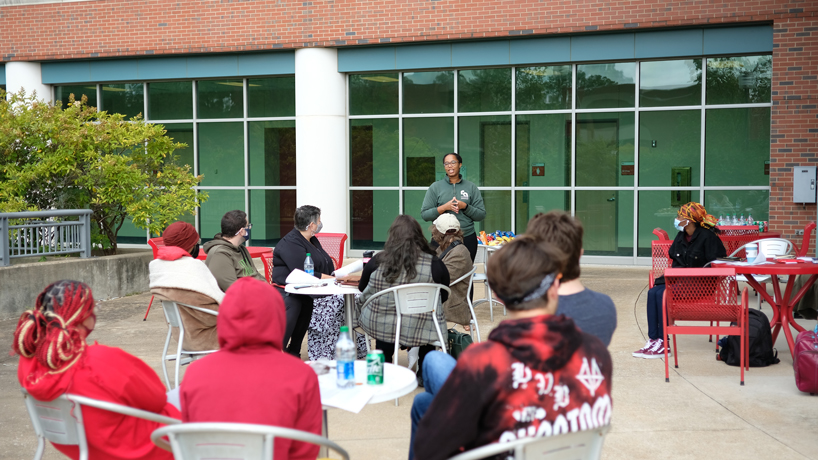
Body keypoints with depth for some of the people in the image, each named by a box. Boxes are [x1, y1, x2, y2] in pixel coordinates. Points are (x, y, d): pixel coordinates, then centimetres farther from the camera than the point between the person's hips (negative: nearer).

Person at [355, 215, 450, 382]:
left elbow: (362, 289, 9)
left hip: (379, 326, 1)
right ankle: (425, 374, 44)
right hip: (421, 331, -1)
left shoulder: (377, 261, -10)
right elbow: (443, 297, 4)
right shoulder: (435, 264, -13)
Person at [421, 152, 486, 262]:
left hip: (468, 239, 1)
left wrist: (465, 207, -10)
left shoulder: (471, 187, 9)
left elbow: (481, 215, 6)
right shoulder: (435, 187, 6)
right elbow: (424, 214, 1)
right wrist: (444, 207, -12)